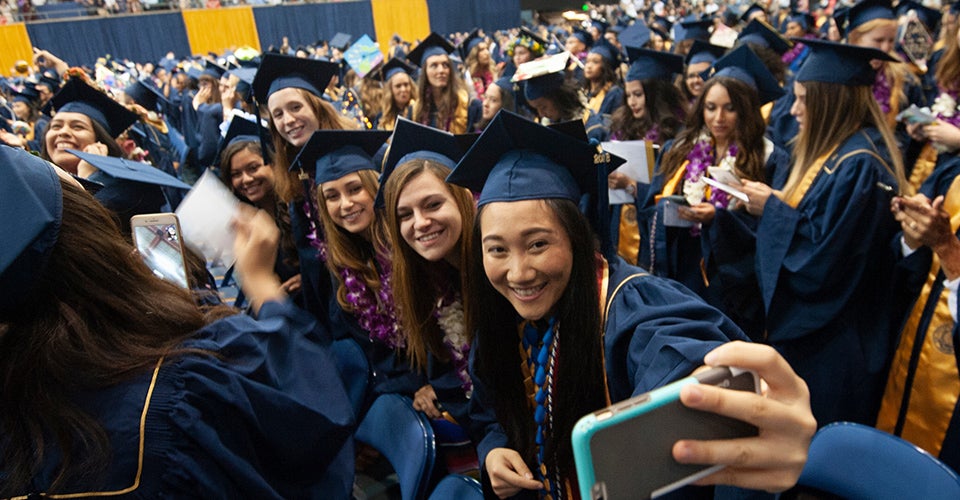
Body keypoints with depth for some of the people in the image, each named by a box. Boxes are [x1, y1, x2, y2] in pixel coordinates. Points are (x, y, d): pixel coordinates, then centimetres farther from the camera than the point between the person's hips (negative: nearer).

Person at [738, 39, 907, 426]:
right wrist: (769, 202, -3)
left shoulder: (858, 165, -23)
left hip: (832, 337, -10)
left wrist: (772, 209, -17)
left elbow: (828, 256, -25)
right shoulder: (832, 149, 8)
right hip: (803, 321, 10)